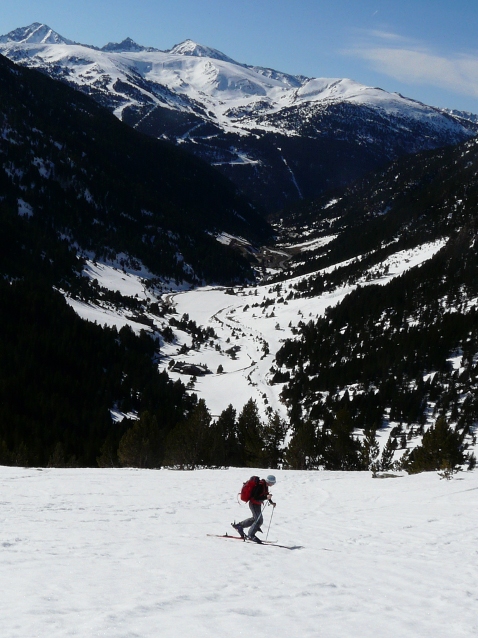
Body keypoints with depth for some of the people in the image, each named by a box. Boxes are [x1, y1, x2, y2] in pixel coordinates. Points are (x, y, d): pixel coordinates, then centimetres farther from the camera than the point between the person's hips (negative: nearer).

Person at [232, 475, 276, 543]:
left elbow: (266, 494, 19)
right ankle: (250, 535, 6)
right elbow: (255, 497, -31)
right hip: (254, 504, -10)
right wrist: (266, 497, -39)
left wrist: (271, 502, 11)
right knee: (259, 520, -9)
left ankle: (238, 525, 34)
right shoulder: (260, 486, -28)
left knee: (255, 518, 22)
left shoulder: (265, 485, 1)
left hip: (258, 504, 10)